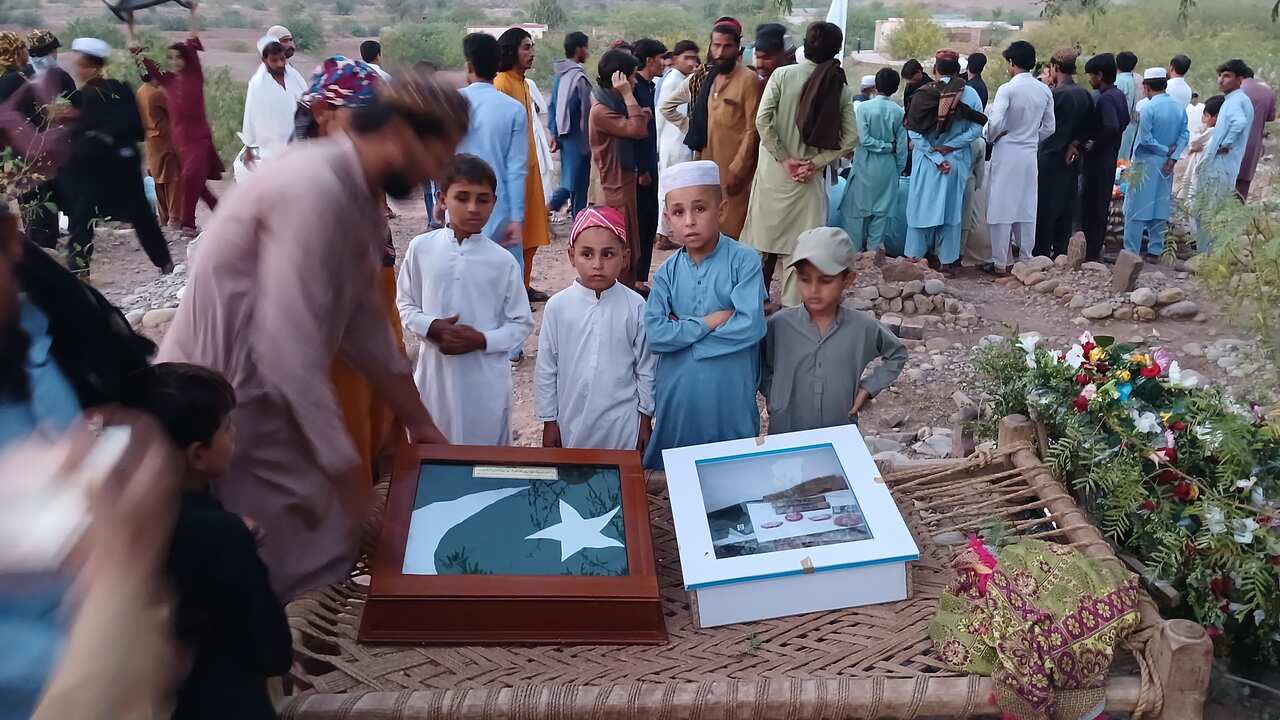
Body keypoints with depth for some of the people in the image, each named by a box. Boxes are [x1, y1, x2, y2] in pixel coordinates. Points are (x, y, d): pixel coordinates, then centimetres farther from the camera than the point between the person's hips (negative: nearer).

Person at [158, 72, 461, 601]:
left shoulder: (358, 196, 5)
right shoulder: (314, 190, -25)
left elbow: (363, 322, 14)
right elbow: (288, 350, -29)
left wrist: (417, 421, 20)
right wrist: (344, 476, -24)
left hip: (265, 394, 9)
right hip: (221, 400, -9)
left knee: (326, 544, 13)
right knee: (311, 561, -3)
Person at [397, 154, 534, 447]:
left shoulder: (503, 261, -6)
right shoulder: (421, 248, -2)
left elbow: (521, 323, -1)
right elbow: (405, 305, 6)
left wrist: (482, 340, -16)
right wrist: (431, 327, -12)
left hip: (485, 379, -1)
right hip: (435, 370, 1)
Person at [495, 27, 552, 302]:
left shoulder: (523, 83, 15)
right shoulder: (502, 83, -13)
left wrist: (534, 162, 17)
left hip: (529, 164, 9)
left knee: (530, 230, 12)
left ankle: (524, 286, 21)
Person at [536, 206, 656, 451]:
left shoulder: (636, 307, -10)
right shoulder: (557, 306, -8)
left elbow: (646, 367, -1)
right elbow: (546, 369, 1)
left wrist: (645, 420, 4)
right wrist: (549, 421, 4)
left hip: (623, 425, -1)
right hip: (572, 421, 1)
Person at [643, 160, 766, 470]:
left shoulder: (744, 260, -10)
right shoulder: (667, 272, -1)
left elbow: (751, 326, -19)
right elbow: (654, 335, -10)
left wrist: (682, 330, -12)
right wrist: (711, 321, -15)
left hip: (731, 396, -2)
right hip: (677, 395, 3)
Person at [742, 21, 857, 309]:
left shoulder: (783, 75, -5)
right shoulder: (842, 88, 1)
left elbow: (762, 120, -14)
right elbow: (849, 140, -3)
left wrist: (784, 159, -9)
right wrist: (816, 163, -3)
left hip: (774, 173, -1)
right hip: (810, 179, 1)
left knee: (767, 239, 11)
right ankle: (792, 309, 9)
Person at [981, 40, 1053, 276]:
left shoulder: (1007, 89, -14)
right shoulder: (1045, 91, 4)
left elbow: (995, 123, -23)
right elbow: (1048, 128, 9)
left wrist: (990, 138, -3)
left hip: (1006, 153, -5)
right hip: (1030, 155, 5)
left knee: (1002, 208, 1)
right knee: (1027, 209, 13)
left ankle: (1000, 263, 4)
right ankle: (1025, 260, 18)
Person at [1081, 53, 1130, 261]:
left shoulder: (1105, 99, -18)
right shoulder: (1120, 95, 10)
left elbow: (1112, 127, -31)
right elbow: (1125, 121, 20)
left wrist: (1094, 143, -18)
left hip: (1097, 160, -9)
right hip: (1110, 157, 9)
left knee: (1091, 207, -4)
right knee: (1102, 206, 15)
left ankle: (1090, 253, -1)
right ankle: (1096, 250, 23)